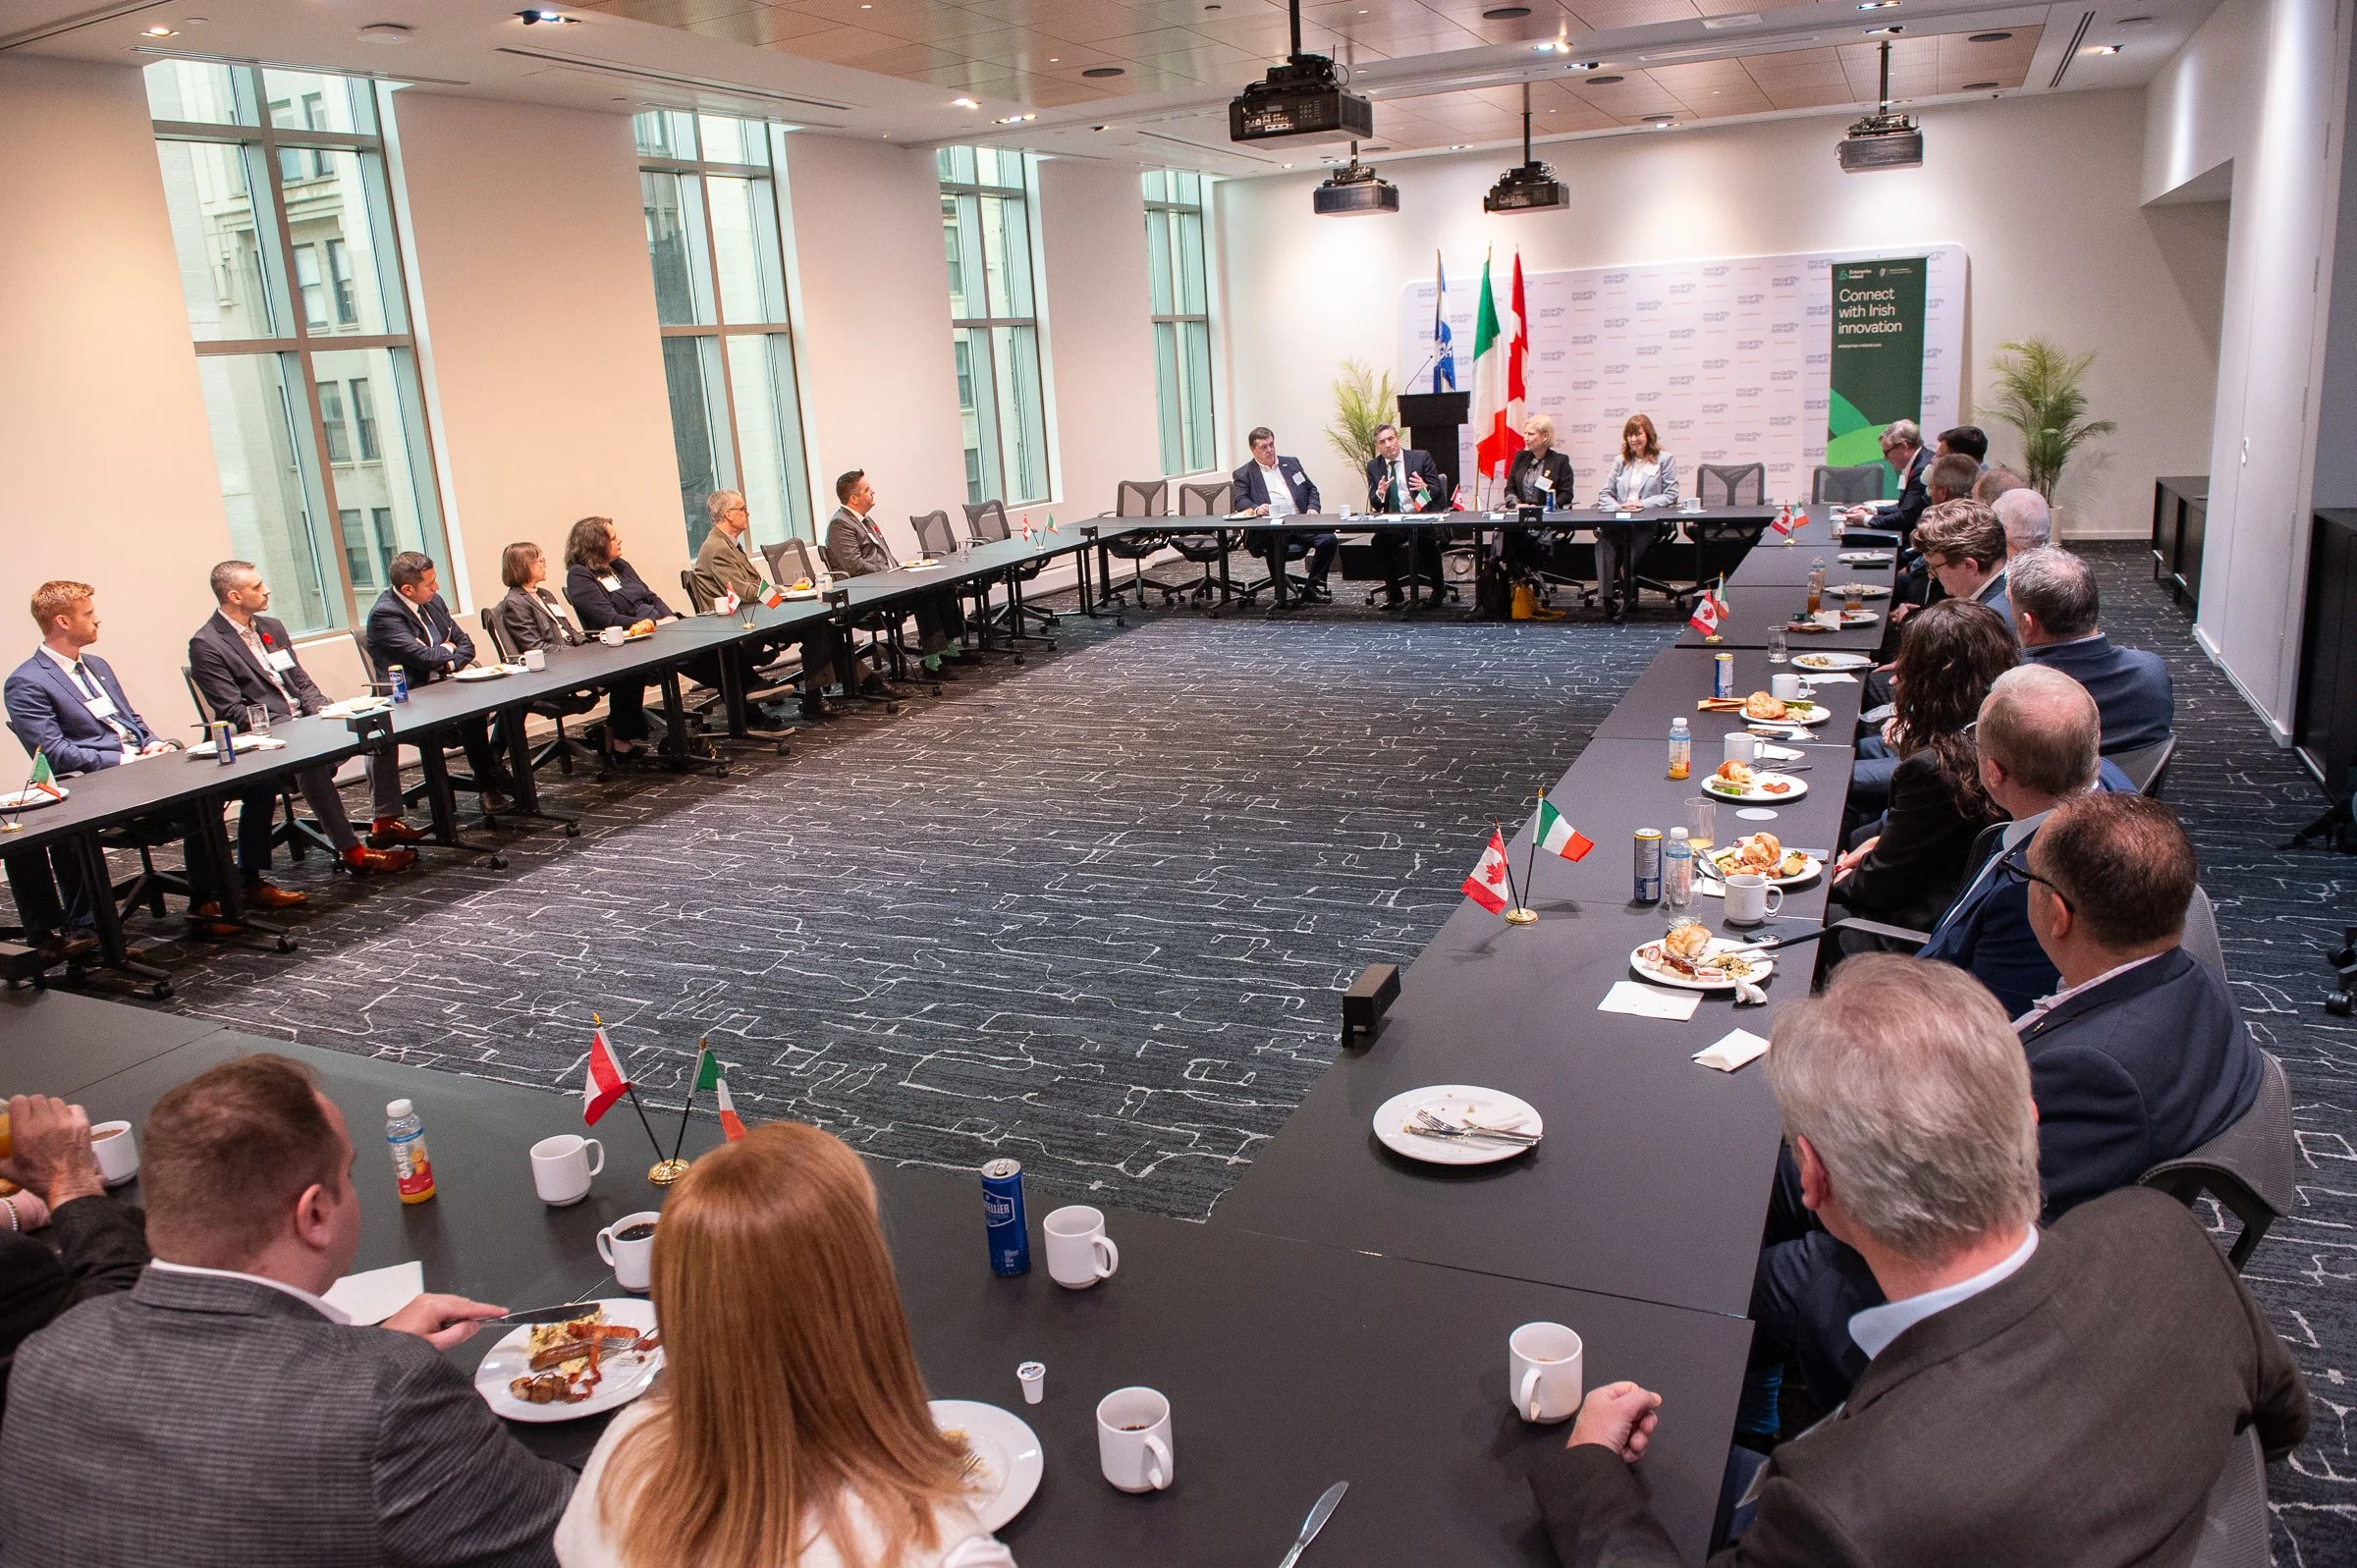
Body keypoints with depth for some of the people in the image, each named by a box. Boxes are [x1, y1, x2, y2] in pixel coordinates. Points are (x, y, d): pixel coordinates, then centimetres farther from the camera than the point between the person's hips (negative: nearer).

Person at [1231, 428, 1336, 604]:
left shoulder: (1292, 463, 24)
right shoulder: (1243, 474, 12)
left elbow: (1311, 489, 25)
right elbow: (1241, 501, -1)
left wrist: (1312, 508, 5)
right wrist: (1256, 509, -24)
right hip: (1271, 527, -4)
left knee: (1329, 539, -22)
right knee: (1275, 542, -39)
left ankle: (1313, 587, -9)